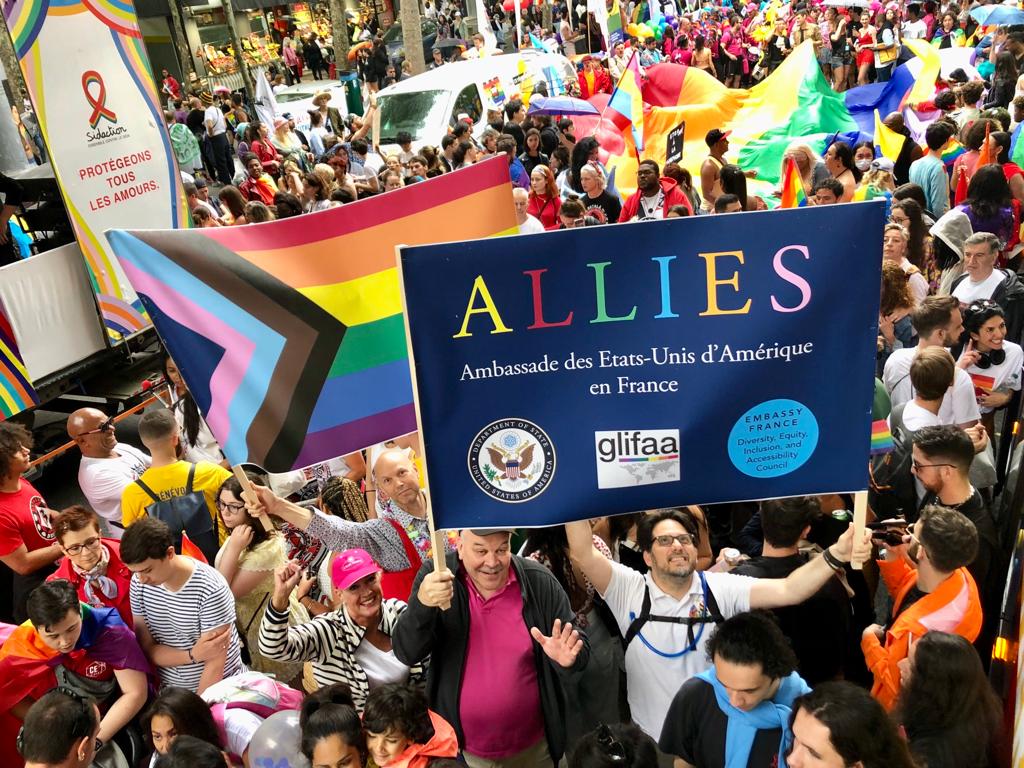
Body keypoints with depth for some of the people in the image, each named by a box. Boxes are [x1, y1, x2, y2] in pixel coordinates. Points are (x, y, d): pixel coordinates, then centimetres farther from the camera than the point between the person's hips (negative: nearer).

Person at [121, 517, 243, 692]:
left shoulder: (211, 591, -19)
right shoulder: (139, 584, -4)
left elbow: (215, 665, -15)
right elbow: (147, 649, 0)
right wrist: (193, 655, -16)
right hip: (168, 691, 3)